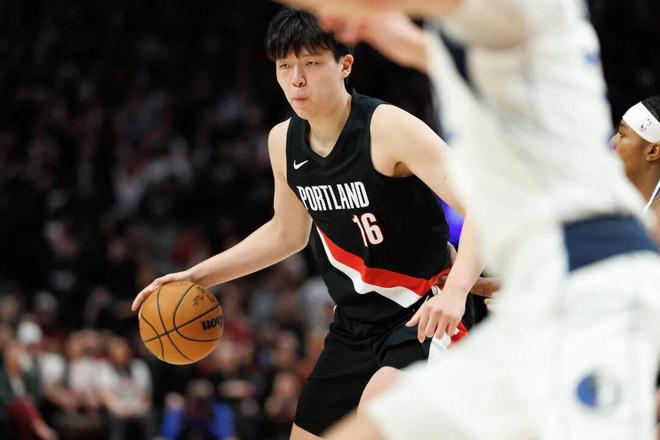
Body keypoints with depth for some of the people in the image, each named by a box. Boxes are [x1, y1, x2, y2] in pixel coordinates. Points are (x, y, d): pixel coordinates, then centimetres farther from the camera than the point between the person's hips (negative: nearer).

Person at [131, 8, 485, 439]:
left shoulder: (388, 128, -21)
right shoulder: (283, 142, 1)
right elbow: (287, 233, 21)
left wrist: (455, 291, -43)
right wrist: (196, 276, 15)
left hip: (424, 316, -8)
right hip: (356, 323, 8)